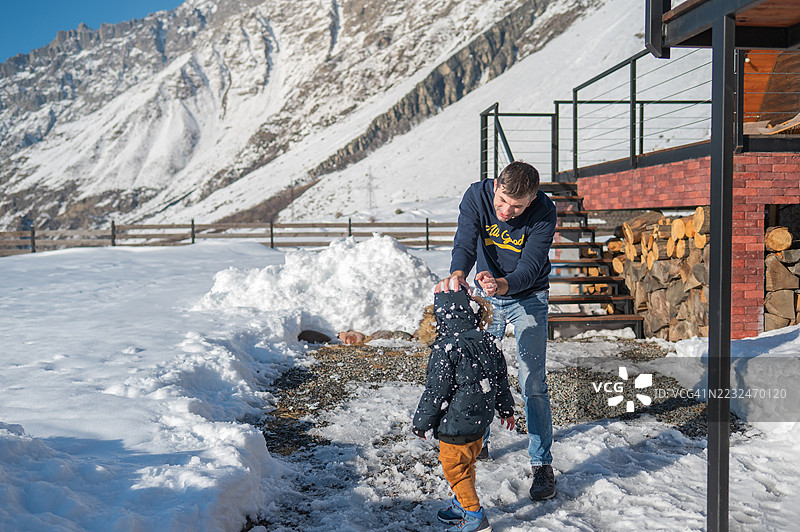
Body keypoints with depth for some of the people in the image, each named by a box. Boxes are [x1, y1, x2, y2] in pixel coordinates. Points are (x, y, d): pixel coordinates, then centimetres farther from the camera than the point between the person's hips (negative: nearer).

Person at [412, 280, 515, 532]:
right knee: (467, 466, 24)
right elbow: (501, 378, 10)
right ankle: (461, 505, 39)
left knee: (455, 469, 8)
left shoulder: (446, 349, -23)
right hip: (480, 419, 8)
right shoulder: (486, 341, 0)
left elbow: (436, 390, -19)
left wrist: (422, 422, -6)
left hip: (455, 426, -8)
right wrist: (506, 408, 25)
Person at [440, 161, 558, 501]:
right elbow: (465, 243, -29)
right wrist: (458, 273, -51)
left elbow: (531, 266, -29)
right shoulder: (476, 196, -20)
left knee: (532, 383, -8)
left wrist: (502, 284, -49)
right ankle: (477, 442, 31)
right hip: (487, 296, 3)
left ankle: (542, 466, 3)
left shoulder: (544, 212, -25)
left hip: (528, 298, -3)